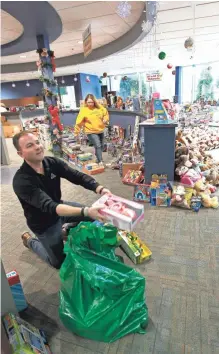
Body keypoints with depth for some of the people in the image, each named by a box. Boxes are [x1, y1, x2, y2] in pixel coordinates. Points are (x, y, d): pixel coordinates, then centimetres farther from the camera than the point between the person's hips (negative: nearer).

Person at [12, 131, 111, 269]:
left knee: (95, 215, 5)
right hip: (43, 222, -5)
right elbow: (49, 206, -44)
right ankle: (30, 241, 29)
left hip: (60, 207, 6)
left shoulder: (52, 162, -14)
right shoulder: (21, 181, -33)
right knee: (59, 262, 9)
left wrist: (100, 189, -39)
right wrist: (86, 211, -56)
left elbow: (78, 176, -20)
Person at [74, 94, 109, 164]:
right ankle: (100, 162, -10)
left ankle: (98, 159, 38)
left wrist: (105, 119, -6)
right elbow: (79, 122, -9)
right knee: (98, 146, -15)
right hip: (91, 132, -5)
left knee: (102, 146, 15)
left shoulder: (99, 107, -2)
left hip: (100, 131, 6)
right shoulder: (83, 110, -12)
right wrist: (76, 132, -7)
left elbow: (106, 113, 15)